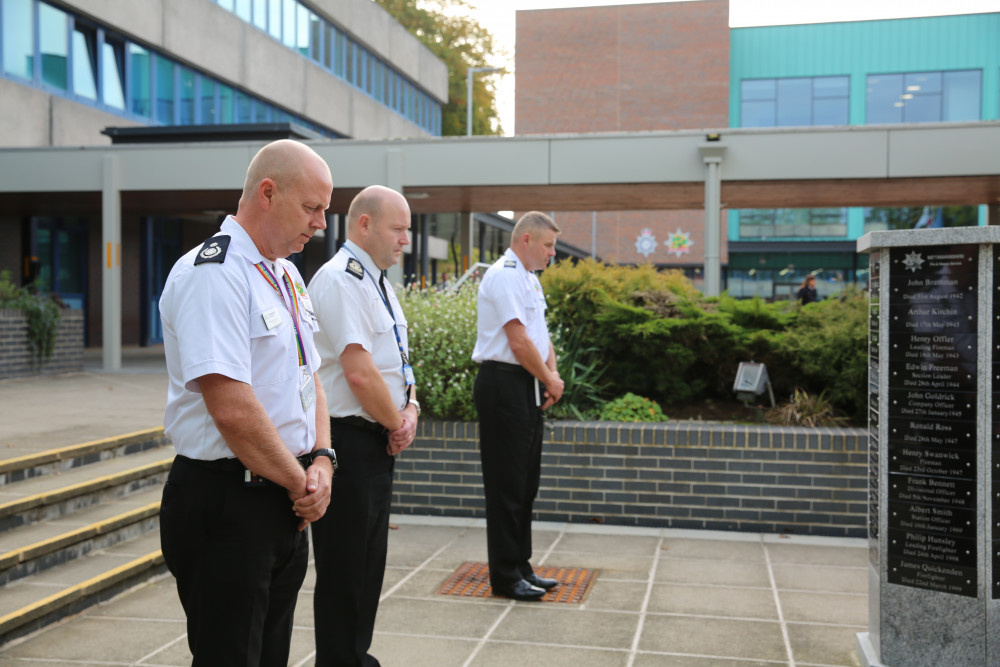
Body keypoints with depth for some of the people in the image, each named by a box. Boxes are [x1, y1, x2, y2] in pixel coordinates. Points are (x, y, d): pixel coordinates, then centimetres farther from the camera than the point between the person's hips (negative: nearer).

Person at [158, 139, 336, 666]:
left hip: (287, 500, 9)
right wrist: (301, 484, -14)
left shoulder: (288, 276, 12)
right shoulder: (212, 273, -18)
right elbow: (233, 409, -25)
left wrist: (321, 459, 0)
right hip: (225, 504, -9)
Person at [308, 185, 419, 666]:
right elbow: (359, 372, -24)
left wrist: (410, 409, -2)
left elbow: (397, 359, 16)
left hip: (378, 441, 10)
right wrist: (397, 426, -10)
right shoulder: (339, 279, -17)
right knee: (344, 569, 1)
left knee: (370, 560, 19)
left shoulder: (375, 281, 14)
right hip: (348, 441, -10)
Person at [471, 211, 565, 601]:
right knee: (506, 484, -3)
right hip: (504, 384, -10)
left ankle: (520, 566, 26)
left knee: (525, 482, 15)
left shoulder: (529, 278, 18)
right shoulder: (505, 276, -14)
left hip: (526, 387, 10)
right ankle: (505, 577, 6)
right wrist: (549, 380, -8)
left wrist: (552, 373, 1)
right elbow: (518, 339, -19)